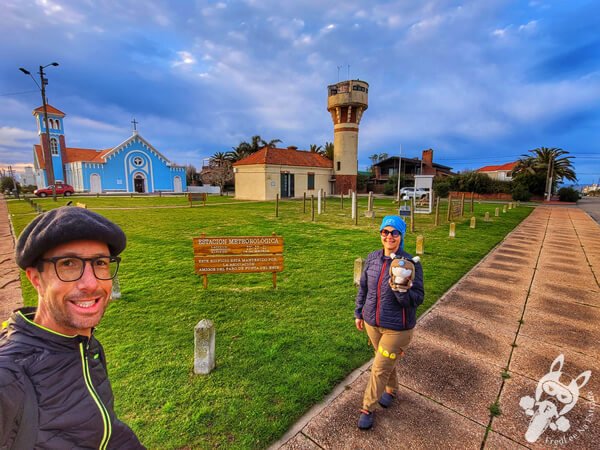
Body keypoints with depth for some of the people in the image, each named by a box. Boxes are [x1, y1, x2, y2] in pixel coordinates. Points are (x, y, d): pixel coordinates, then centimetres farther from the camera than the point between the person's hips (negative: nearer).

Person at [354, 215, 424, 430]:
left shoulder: (411, 263, -19)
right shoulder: (372, 258, -5)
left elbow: (418, 298, -15)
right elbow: (363, 287, 7)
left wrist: (402, 292, -36)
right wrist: (359, 313, 11)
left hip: (397, 328, -4)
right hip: (372, 323, 4)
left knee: (380, 368, 6)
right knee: (387, 361, 24)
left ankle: (368, 408, 28)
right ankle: (391, 389, 52)